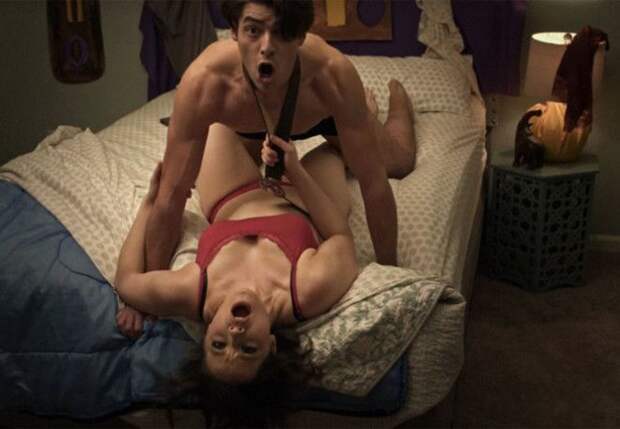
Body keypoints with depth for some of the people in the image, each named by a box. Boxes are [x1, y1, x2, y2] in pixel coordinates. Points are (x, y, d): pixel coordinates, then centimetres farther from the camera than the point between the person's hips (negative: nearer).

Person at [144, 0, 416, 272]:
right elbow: (171, 196, -41)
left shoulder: (333, 74, -47)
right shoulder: (203, 82, -47)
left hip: (324, 114, 0)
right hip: (248, 125, 1)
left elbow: (374, 183, -40)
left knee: (399, 163, 18)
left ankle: (396, 94, 49)